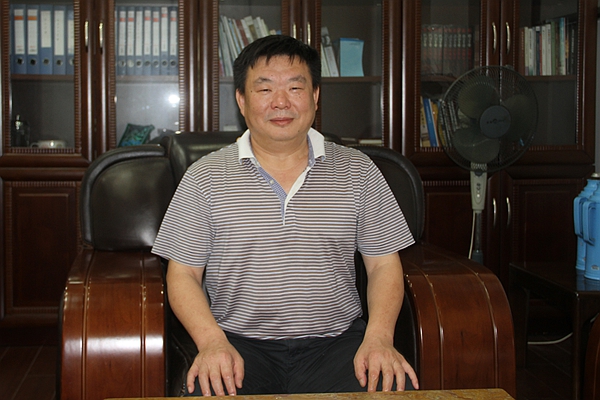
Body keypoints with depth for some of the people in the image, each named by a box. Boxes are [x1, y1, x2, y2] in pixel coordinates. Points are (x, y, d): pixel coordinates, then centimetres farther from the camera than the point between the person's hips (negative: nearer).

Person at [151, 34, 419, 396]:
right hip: (240, 342, -1)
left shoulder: (357, 170, 8)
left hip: (336, 340, 2)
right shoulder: (205, 176, 5)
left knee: (393, 389, -26)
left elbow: (384, 265, 8)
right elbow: (183, 274, 5)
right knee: (210, 391, -32)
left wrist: (379, 336, -9)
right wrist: (212, 341, -13)